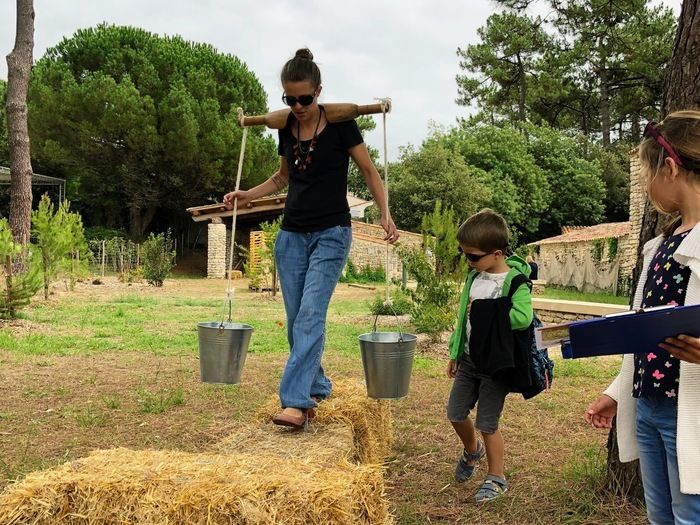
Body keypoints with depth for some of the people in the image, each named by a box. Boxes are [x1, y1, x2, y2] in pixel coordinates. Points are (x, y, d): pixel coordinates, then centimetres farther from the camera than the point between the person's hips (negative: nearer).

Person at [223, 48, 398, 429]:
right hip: (291, 233, 5)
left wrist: (384, 213, -12)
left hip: (331, 233, -5)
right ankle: (317, 389, 20)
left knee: (310, 315, -16)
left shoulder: (339, 124, -6)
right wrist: (248, 195, 7)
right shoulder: (286, 128, 8)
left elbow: (369, 172, 0)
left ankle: (295, 401, -17)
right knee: (296, 320, 5)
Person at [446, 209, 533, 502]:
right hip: (470, 358, 7)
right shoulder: (475, 275, 4)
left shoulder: (515, 280, -18)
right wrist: (455, 354, 16)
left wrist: (486, 314, -25)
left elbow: (523, 317, -35)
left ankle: (497, 478, 23)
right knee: (455, 414, 13)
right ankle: (472, 451, 43)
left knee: (487, 424, 2)